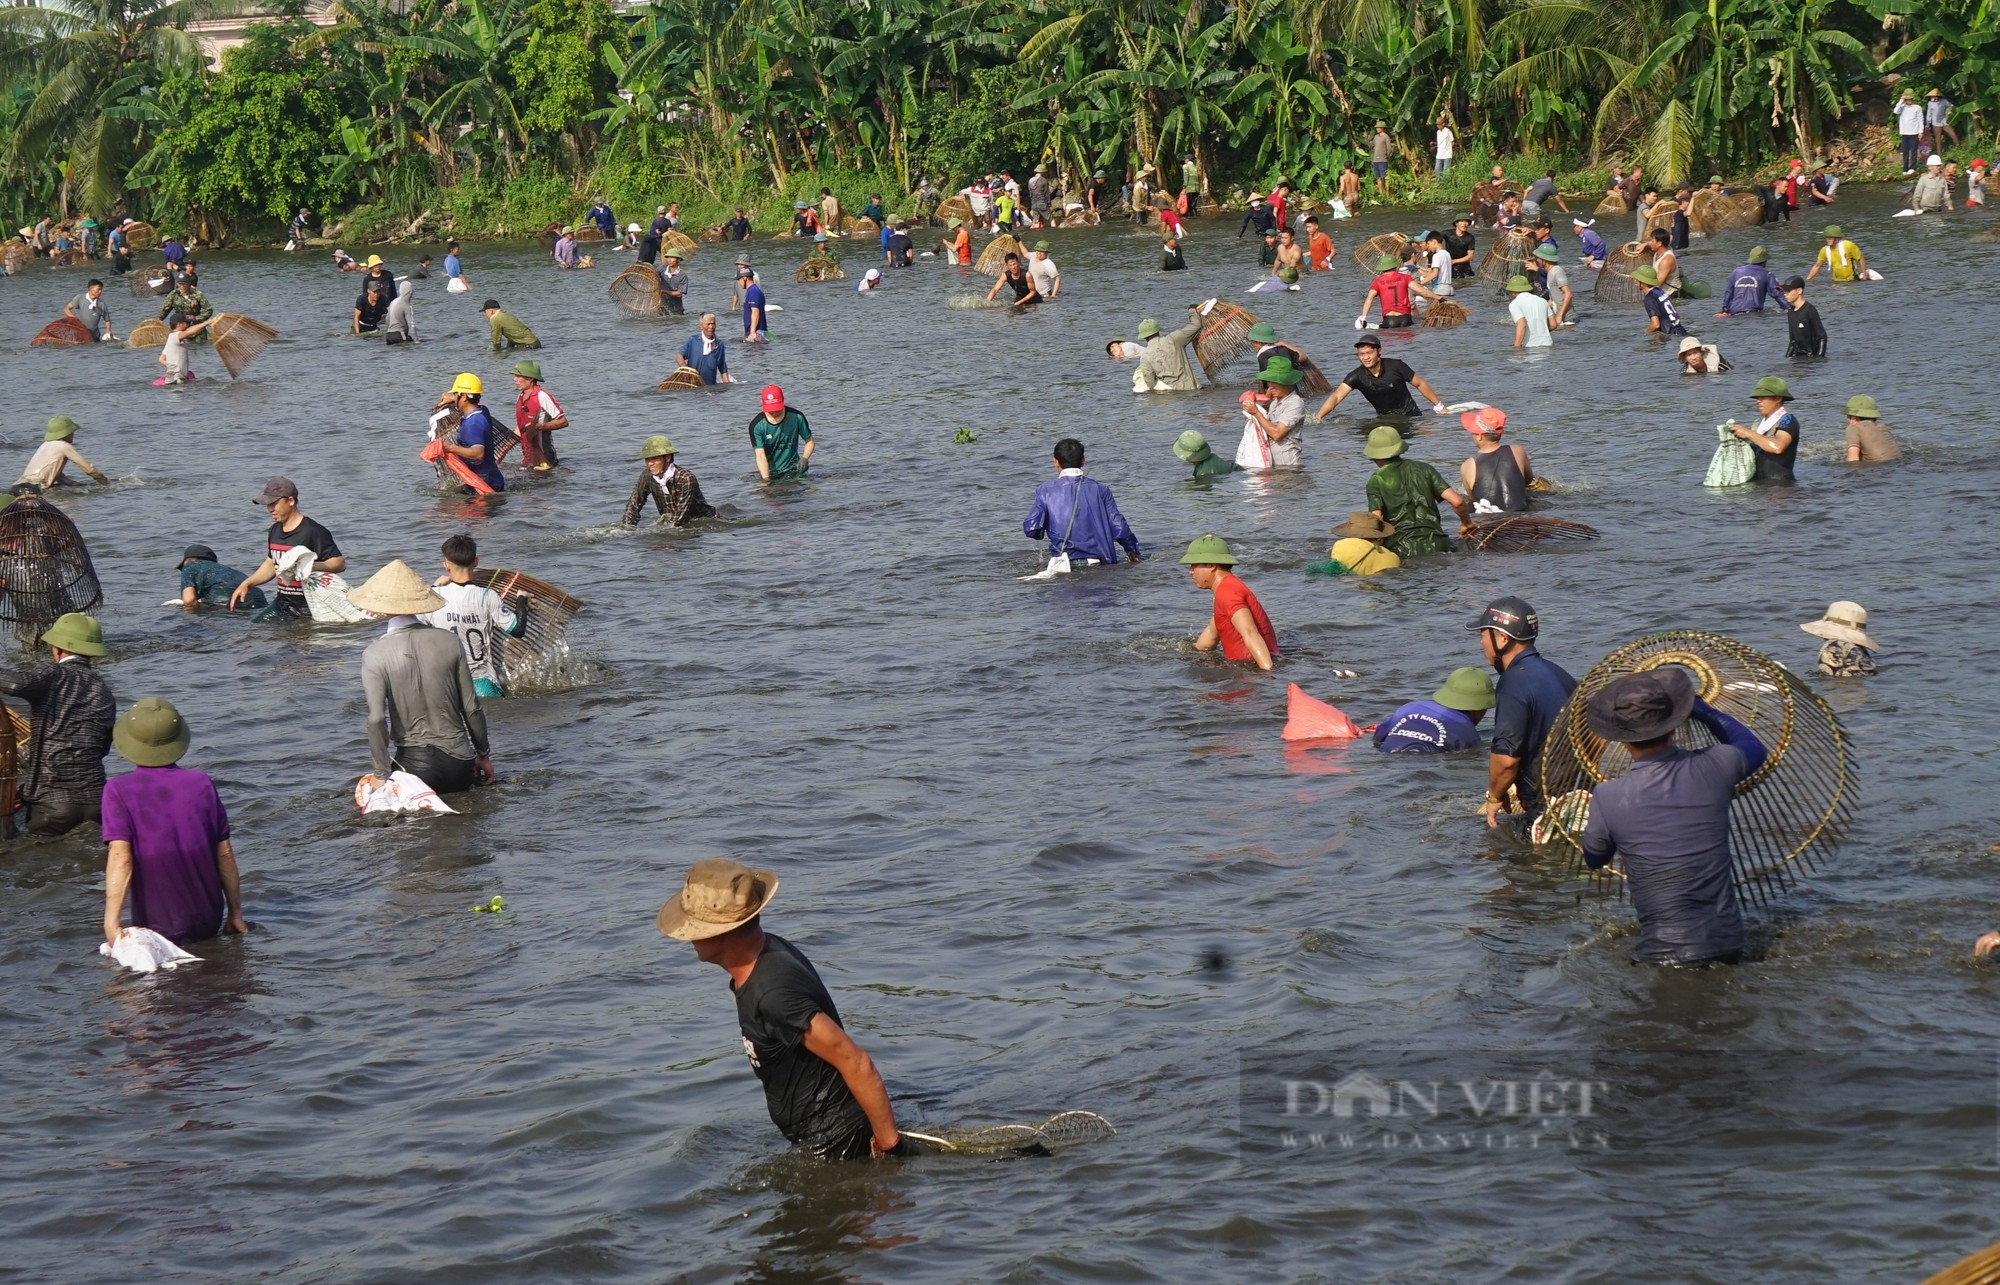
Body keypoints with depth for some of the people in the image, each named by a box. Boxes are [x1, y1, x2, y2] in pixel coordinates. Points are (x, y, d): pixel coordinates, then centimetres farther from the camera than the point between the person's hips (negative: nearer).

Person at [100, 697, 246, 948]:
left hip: (160, 927, -3)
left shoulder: (118, 790, -9)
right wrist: (235, 913, 13)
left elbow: (120, 858, -19)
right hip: (209, 923, 4)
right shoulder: (202, 783, 0)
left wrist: (111, 923, -21)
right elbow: (225, 854, 4)